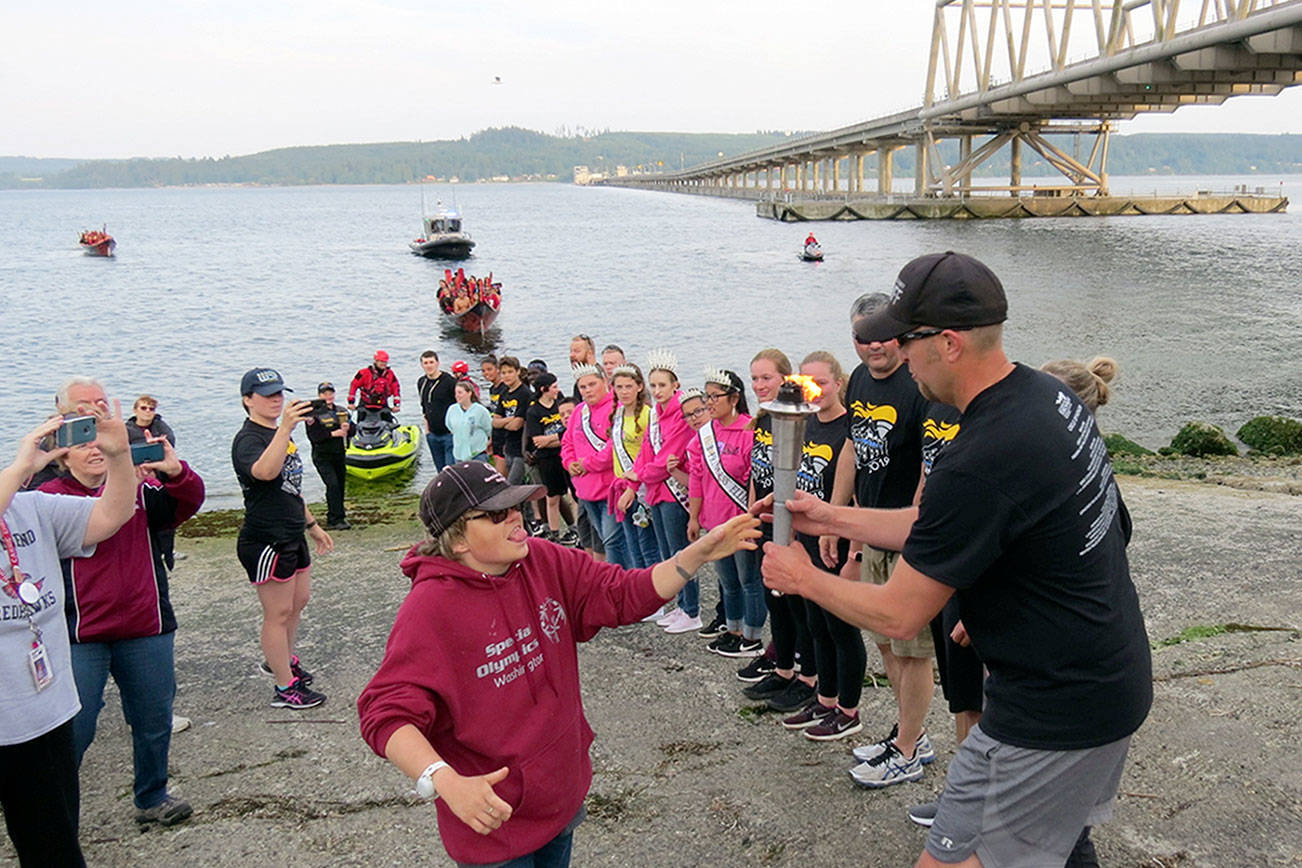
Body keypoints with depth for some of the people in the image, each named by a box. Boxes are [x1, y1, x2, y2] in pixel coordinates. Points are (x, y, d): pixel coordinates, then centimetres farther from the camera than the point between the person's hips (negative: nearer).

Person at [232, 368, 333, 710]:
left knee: (299, 600, 21)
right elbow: (264, 471, -42)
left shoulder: (277, 434, 14)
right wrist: (285, 429, -53)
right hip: (266, 542, -10)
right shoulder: (248, 439, -17)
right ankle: (285, 688, 9)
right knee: (278, 614, -1)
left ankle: (280, 660, 40)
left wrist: (312, 525, 25)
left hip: (291, 537, 10)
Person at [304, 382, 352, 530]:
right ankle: (337, 519, -17)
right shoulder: (315, 414, -6)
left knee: (341, 485, 7)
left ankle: (332, 519, 21)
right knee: (333, 485, -18)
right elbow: (314, 436, -16)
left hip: (339, 455, 6)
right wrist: (333, 434, -22)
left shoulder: (342, 411, 12)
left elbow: (353, 429, 14)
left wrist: (348, 427, -9)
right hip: (322, 457, -6)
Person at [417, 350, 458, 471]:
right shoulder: (421, 383, 9)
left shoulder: (450, 381, -12)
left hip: (450, 434, -6)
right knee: (440, 470, 12)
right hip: (432, 435, 6)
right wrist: (426, 427, 17)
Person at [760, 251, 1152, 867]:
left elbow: (898, 615, -19)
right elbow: (940, 528, 11)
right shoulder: (1047, 394, 0)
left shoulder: (979, 462, -31)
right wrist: (835, 519, 12)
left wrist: (804, 579, -3)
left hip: (1053, 715, -10)